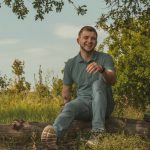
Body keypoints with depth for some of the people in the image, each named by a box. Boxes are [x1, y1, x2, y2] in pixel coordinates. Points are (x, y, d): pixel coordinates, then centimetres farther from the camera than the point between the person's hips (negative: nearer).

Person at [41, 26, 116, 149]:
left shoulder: (105, 58, 3)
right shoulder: (71, 64, 10)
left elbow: (112, 81, -15)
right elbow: (66, 90, 15)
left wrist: (101, 69, -37)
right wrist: (68, 105, -8)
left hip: (104, 105, -1)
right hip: (83, 102, 1)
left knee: (98, 82, -30)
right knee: (70, 106, -32)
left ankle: (98, 130, -43)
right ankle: (55, 132, -66)